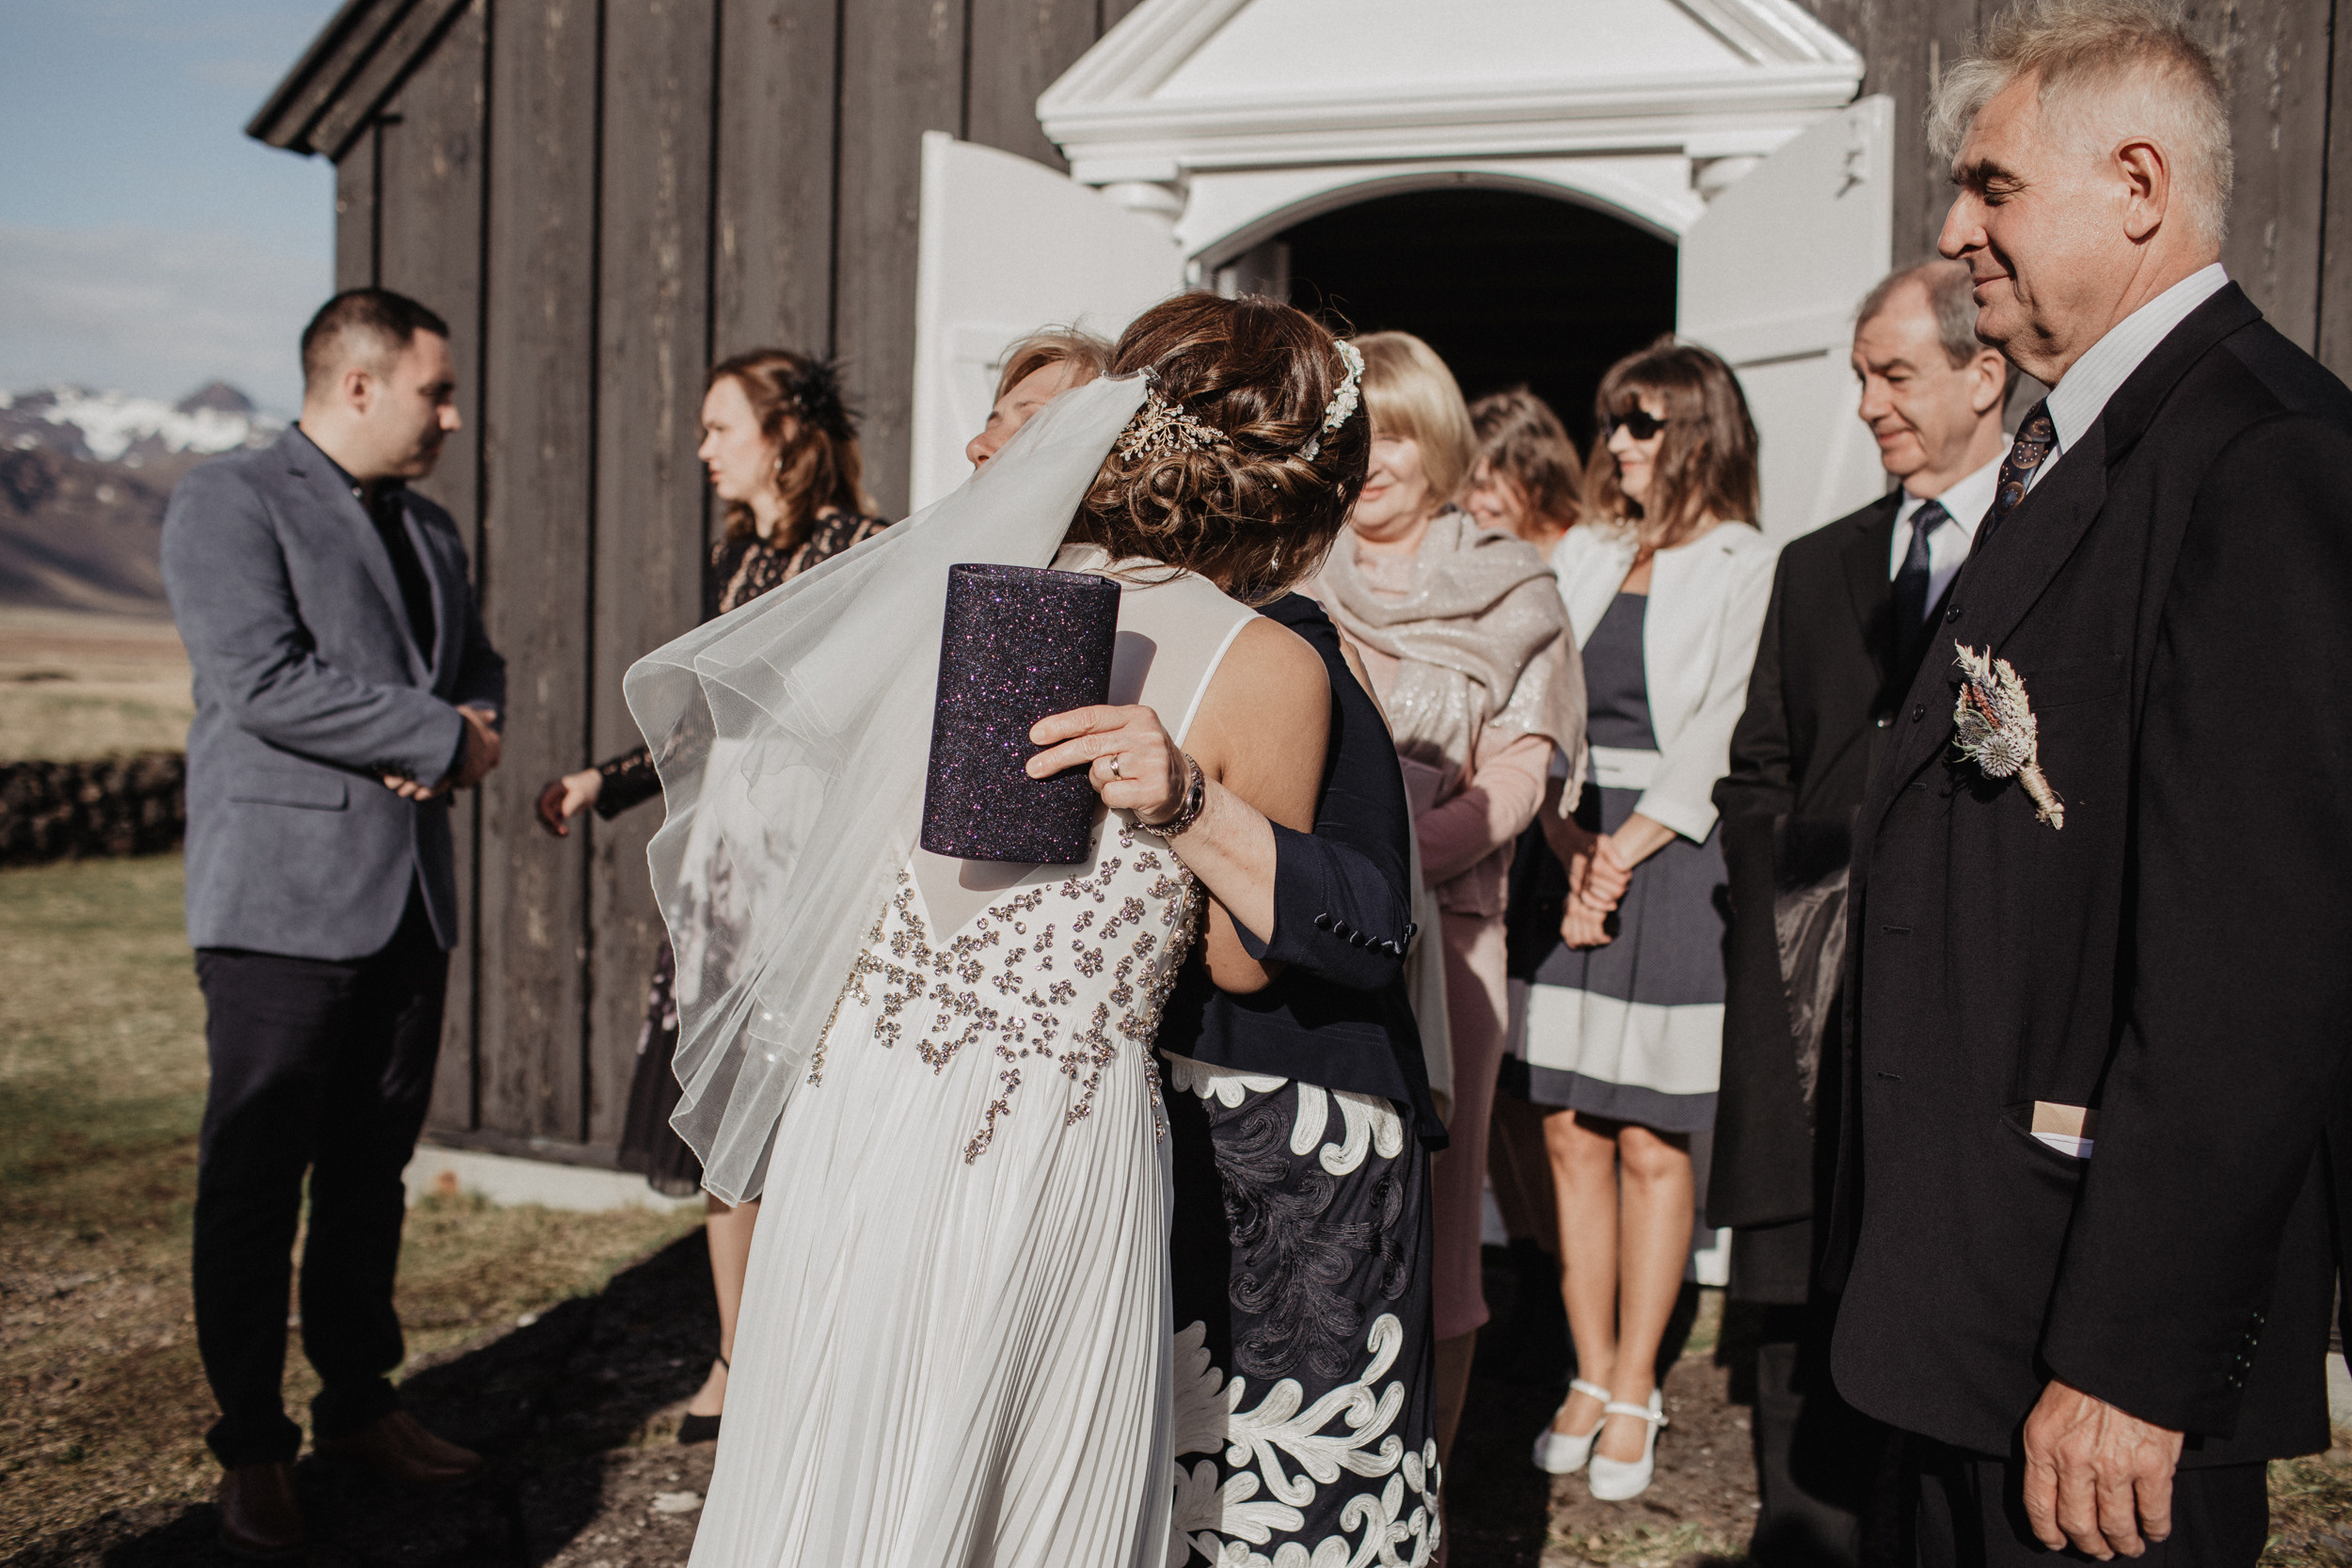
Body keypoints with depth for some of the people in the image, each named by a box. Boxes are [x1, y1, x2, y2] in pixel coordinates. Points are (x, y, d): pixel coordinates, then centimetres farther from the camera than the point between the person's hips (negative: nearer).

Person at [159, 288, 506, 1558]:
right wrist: (441, 736, -13)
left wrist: (476, 723, 0)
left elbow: (478, 663, 24)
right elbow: (263, 681, -19)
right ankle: (253, 1452, 10)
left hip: (411, 897, 7)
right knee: (255, 1180, 0)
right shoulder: (227, 502, -7)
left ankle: (358, 1405, 25)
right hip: (285, 899, -7)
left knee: (373, 1167, 13)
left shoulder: (427, 527, 17)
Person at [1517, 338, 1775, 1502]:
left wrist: (1623, 852, -11)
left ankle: (1634, 1392, 13)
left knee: (1652, 1144, 1)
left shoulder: (1747, 568, -1)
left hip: (1671, 860, -4)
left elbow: (1719, 741, -7)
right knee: (1571, 1133, 5)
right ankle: (1592, 1376, 17)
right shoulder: (1583, 555, 13)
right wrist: (1567, 848, -6)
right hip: (1569, 853, 4)